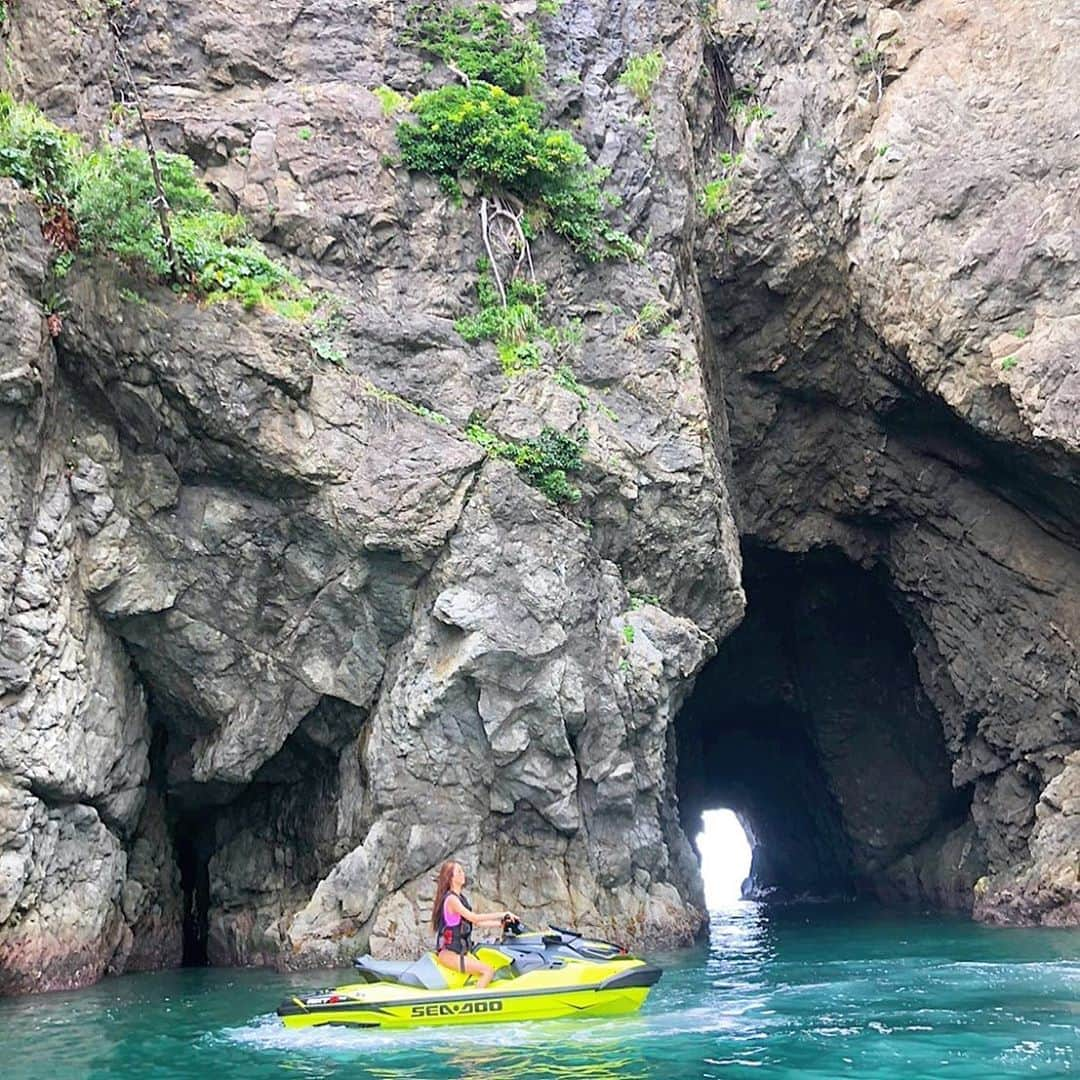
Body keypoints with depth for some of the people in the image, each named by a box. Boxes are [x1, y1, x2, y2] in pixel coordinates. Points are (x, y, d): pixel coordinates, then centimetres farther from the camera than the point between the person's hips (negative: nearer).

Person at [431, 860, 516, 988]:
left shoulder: (461, 898, 14)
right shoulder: (451, 899, -15)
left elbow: (476, 922, 14)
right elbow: (474, 917, -24)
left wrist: (501, 923, 6)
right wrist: (502, 914, -22)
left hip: (460, 951, 9)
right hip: (448, 953, -9)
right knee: (488, 971, -16)